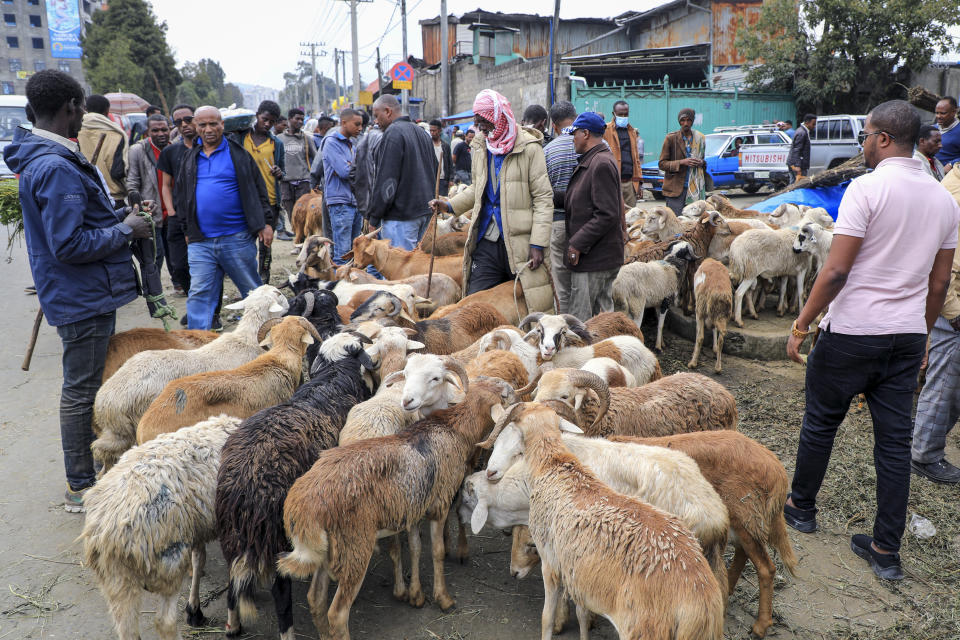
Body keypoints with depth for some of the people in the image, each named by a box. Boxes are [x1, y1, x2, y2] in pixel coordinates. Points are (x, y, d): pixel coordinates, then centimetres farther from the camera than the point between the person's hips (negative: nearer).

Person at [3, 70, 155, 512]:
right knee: (81, 390, 1)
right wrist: (125, 230, -15)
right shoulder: (56, 167, -23)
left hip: (89, 294, 11)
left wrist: (121, 214, 11)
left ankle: (97, 467, 35)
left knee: (90, 384, 20)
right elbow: (69, 244, -26)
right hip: (83, 297, -11)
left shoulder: (43, 158, 11)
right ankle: (81, 488, 14)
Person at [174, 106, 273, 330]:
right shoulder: (189, 158, 13)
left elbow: (259, 190, 3)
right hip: (200, 242, 3)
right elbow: (180, 196, 20)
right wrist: (187, 229, 15)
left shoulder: (238, 154, 3)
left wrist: (266, 223, -5)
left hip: (237, 238, -3)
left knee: (253, 291, 8)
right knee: (199, 294, 0)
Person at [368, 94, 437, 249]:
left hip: (401, 215, -9)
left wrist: (374, 217, -12)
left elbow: (386, 180, -16)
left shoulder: (393, 133, -12)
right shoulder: (423, 133, 17)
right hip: (425, 211, 9)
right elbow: (435, 172, 23)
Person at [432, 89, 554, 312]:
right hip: (486, 242, 5)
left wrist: (538, 243, -14)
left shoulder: (529, 147, -6)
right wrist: (450, 205, 9)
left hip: (518, 242, -5)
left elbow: (543, 197, -7)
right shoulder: (480, 145, 12)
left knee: (525, 308, 2)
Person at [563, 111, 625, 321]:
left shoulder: (602, 164, -16)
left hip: (595, 257, -11)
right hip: (604, 256, 11)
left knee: (579, 322, -7)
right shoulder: (592, 161, 17)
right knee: (603, 313, 16)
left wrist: (577, 244, -20)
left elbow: (607, 215, -22)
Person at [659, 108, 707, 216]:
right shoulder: (671, 138, 0)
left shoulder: (700, 139, 12)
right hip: (675, 189, -3)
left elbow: (707, 160, 25)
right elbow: (662, 164, -2)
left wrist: (702, 162, 0)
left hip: (695, 188, 3)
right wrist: (681, 162, -16)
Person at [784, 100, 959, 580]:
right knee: (895, 440, 10)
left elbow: (836, 271, -19)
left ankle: (801, 507, 31)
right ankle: (886, 551, 17)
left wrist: (801, 325, -10)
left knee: (820, 424, 13)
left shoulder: (867, 188, -14)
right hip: (907, 335, 6)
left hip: (852, 332, -6)